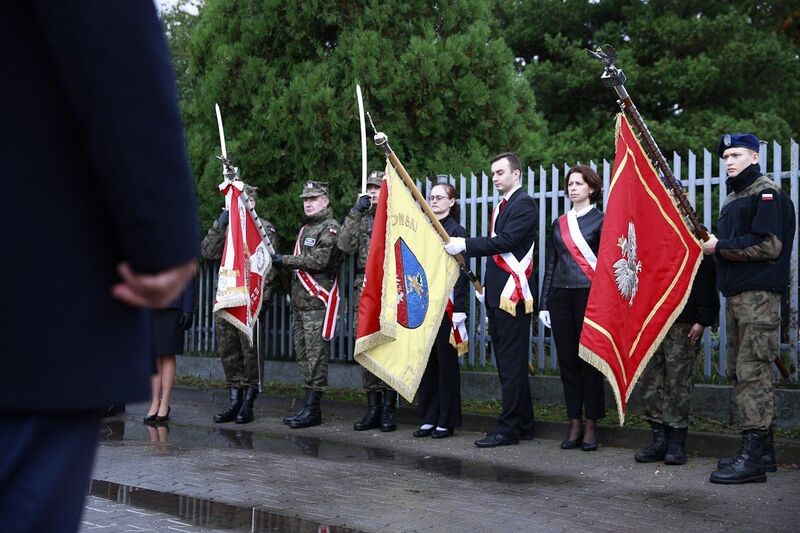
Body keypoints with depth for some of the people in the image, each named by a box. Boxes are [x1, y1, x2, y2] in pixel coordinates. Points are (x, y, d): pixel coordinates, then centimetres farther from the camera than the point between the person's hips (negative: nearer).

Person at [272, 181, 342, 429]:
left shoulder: (330, 227, -6)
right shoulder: (306, 228, 23)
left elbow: (318, 260, -17)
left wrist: (285, 260, -12)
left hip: (318, 299, -9)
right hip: (300, 300, 9)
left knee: (316, 353, -9)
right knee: (302, 352, 9)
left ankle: (312, 409, -9)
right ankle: (309, 406, 14)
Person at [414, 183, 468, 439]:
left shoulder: (457, 231, -4)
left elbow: (462, 273, -9)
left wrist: (459, 309, -15)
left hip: (446, 305, -5)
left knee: (446, 362, 1)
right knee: (426, 362, 8)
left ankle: (446, 421, 7)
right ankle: (428, 419, 15)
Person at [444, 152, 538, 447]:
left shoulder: (525, 204, -7)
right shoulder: (500, 207, 21)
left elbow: (505, 241, -20)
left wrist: (465, 244, -18)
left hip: (514, 294, -10)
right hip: (497, 295, 10)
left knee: (512, 364, -7)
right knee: (509, 363, 12)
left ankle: (508, 429, -5)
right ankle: (523, 424, 19)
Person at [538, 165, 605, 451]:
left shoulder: (600, 221, 1)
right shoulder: (559, 223, 15)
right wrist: (544, 303, 11)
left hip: (589, 296, -5)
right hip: (560, 297, 5)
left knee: (590, 360, -2)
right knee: (567, 360, 5)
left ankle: (591, 425, 5)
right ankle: (575, 424, 12)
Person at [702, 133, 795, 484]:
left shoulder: (767, 193, -8)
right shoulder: (733, 198, 22)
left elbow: (769, 245, -17)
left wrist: (720, 247, -12)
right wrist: (711, 243, 6)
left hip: (758, 296, -10)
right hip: (736, 295, 10)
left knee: (752, 372, -13)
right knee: (740, 372, 12)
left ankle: (754, 457, -14)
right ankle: (762, 448, 20)